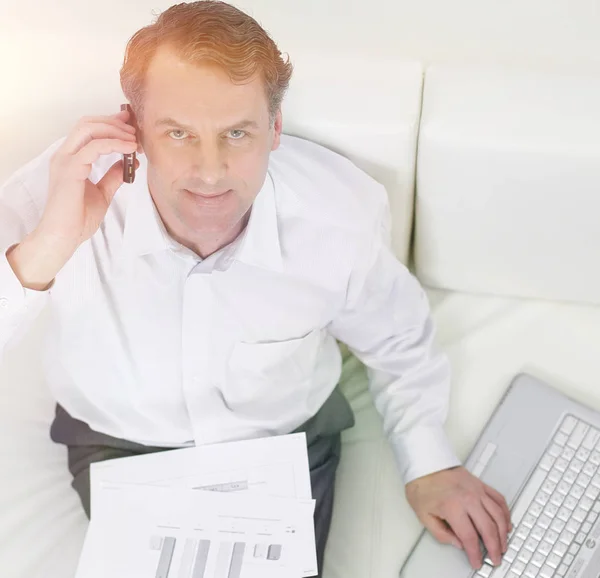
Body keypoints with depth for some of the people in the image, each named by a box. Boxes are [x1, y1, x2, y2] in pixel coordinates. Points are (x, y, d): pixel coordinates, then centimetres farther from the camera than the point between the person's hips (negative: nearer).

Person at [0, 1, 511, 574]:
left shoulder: (341, 216, -24)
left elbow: (398, 339, -2)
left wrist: (429, 463, -1)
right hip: (120, 443, 0)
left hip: (289, 438, 1)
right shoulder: (60, 191, -30)